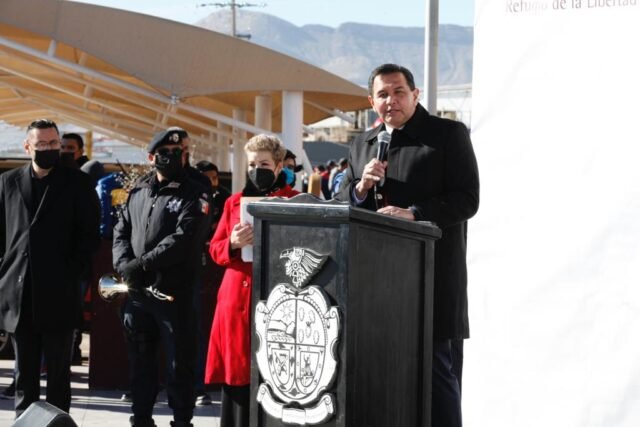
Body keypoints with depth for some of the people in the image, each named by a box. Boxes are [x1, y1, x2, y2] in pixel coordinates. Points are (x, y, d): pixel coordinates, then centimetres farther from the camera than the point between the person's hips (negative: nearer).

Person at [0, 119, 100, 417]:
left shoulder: (77, 183, 3)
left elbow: (90, 234, 1)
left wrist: (73, 272, -8)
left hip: (58, 294, -2)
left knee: (58, 370, 2)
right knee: (24, 371, 8)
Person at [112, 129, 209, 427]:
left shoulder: (191, 195, -4)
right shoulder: (137, 192, 14)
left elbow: (181, 240, -15)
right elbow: (121, 232, 11)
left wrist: (141, 264, -18)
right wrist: (125, 266, -8)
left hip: (174, 293, -5)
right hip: (137, 292, 5)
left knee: (179, 362, 0)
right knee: (140, 360, 13)